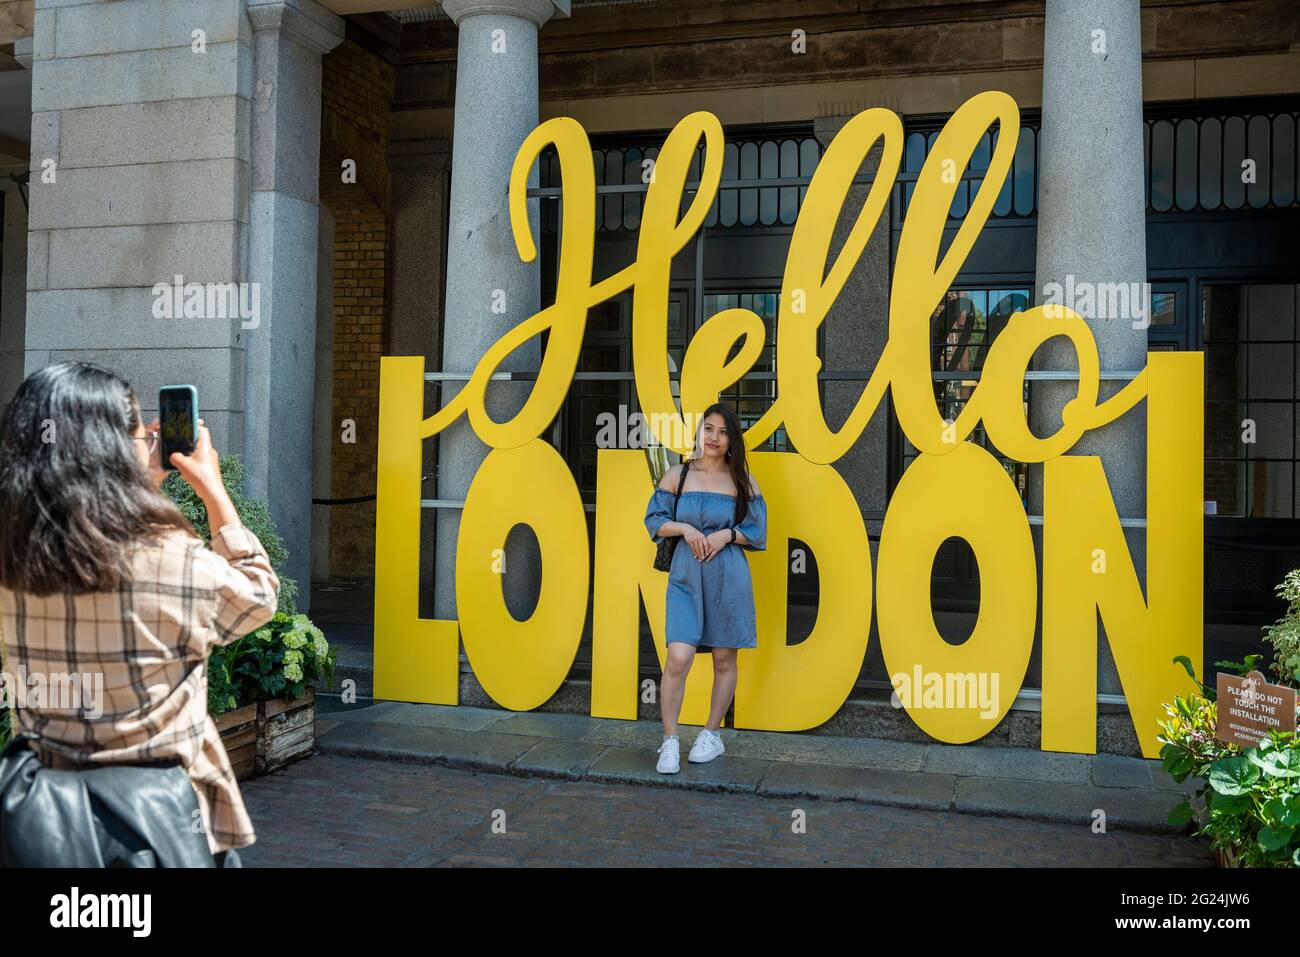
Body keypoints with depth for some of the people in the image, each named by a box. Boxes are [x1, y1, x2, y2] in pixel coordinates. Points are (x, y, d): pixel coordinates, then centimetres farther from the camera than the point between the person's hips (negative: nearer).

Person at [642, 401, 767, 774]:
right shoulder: (677, 475, 5)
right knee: (678, 657, -13)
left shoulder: (743, 482, 5)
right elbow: (654, 519, 7)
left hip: (729, 577, 1)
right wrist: (683, 528, -10)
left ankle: (712, 734, 26)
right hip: (686, 577, -1)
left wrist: (727, 534, -10)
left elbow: (757, 531, 7)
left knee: (724, 659, 7)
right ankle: (669, 742, 1)